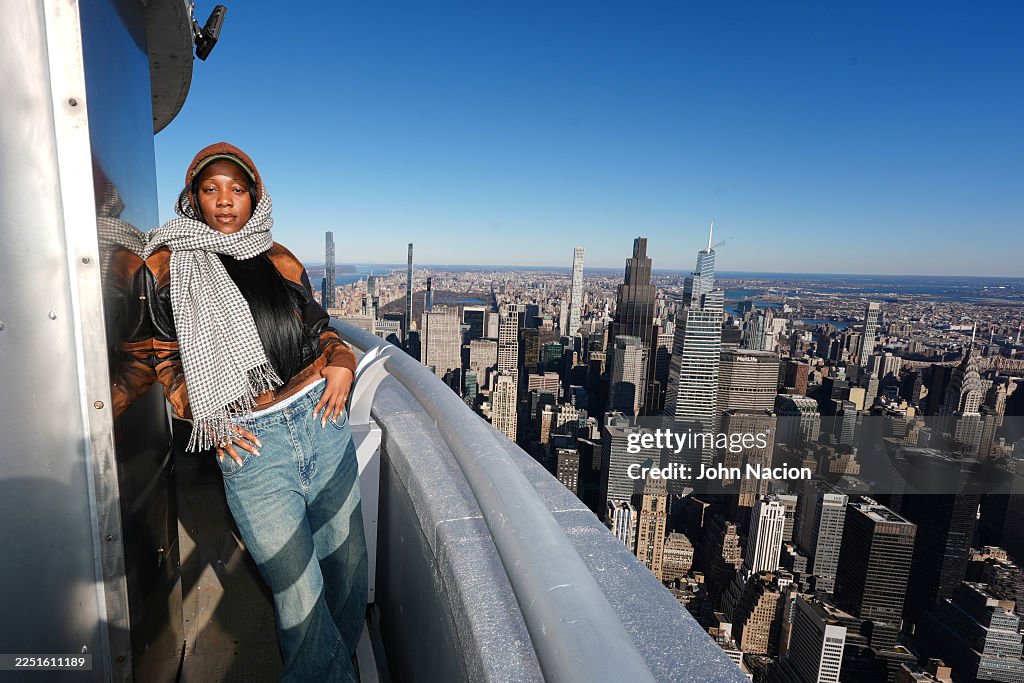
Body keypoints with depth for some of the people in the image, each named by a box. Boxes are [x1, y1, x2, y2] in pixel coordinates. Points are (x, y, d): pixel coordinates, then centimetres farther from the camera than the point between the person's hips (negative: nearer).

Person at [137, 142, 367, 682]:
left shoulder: (279, 259, 11)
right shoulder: (168, 264, 6)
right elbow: (167, 359, 9)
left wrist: (341, 363, -2)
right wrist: (208, 421, -4)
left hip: (321, 420, 3)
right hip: (249, 442, -3)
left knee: (346, 561, 14)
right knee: (299, 593, 3)